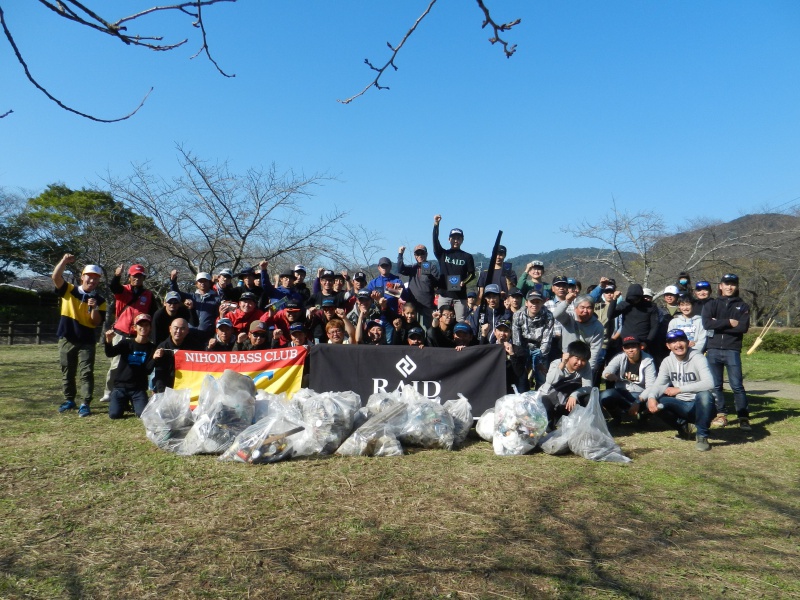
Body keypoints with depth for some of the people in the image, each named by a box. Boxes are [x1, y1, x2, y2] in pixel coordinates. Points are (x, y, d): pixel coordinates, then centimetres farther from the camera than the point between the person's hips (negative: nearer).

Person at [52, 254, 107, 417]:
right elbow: (55, 277, -14)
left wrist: (94, 308, -23)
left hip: (87, 342, -1)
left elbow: (97, 322, -6)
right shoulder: (68, 290, 2)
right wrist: (64, 261, -25)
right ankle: (69, 400, 26)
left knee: (86, 373, -4)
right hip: (66, 340, 2)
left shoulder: (100, 300, -1)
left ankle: (85, 404, -2)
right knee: (67, 372, 13)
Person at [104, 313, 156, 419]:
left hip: (139, 388, 0)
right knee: (114, 414, -15)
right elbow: (110, 354, -18)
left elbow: (148, 370, -7)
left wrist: (154, 359, -26)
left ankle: (134, 405, 19)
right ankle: (124, 404, 21)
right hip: (120, 386, 0)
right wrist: (109, 341, -38)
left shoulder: (152, 348, 2)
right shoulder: (126, 343, 0)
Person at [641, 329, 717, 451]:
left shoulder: (698, 358, -13)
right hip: (681, 406, 4)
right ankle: (683, 427, 9)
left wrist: (679, 389, -28)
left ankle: (702, 436, -14)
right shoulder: (667, 361, 1)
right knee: (654, 403, -19)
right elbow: (658, 384, -5)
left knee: (704, 395, -36)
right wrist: (651, 397, -27)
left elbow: (709, 384, -28)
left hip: (700, 406, -4)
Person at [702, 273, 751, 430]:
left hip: (732, 350, -1)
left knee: (737, 385, -5)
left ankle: (744, 417, 2)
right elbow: (707, 323, -7)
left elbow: (744, 327, -7)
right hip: (713, 350, 2)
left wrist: (718, 325, -10)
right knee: (715, 385, 6)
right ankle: (721, 414, 16)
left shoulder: (742, 306, 9)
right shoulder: (711, 304, 10)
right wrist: (729, 322, -11)